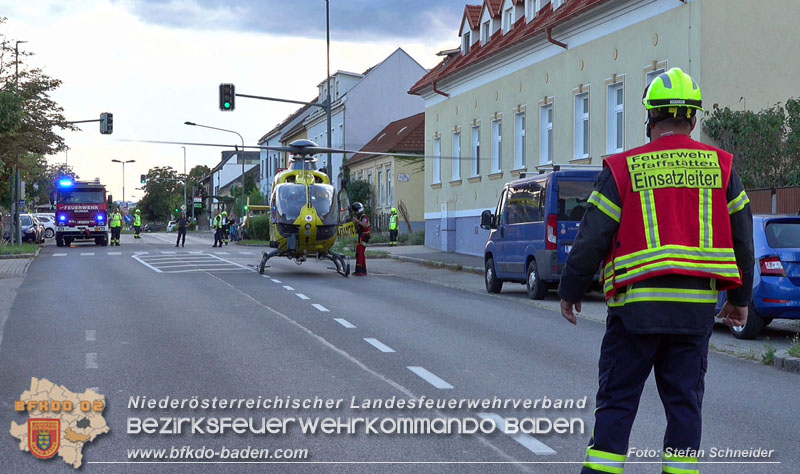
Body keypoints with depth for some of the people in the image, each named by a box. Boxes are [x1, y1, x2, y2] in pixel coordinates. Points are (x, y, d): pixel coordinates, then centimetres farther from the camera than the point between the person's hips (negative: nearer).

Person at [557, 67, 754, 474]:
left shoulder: (623, 169, -5)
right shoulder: (719, 166, 4)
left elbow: (593, 238, -4)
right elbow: (741, 238, 9)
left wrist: (570, 292, 8)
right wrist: (740, 298, 21)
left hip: (637, 305, -2)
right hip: (696, 305, 2)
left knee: (616, 399, 5)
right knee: (684, 399, 11)